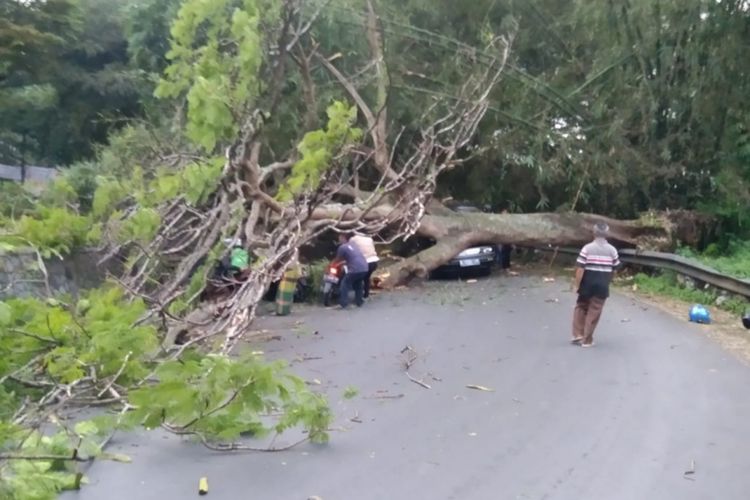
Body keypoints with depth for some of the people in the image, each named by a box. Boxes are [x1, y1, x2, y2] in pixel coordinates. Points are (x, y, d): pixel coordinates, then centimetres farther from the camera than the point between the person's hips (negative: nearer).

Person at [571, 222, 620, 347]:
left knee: (581, 307, 18)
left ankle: (578, 334, 14)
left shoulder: (587, 248, -9)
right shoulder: (612, 250, -1)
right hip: (602, 285, 1)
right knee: (594, 312, 6)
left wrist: (576, 284, -6)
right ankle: (587, 340, 10)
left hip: (587, 284, -1)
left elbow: (580, 268, -13)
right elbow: (615, 268, 6)